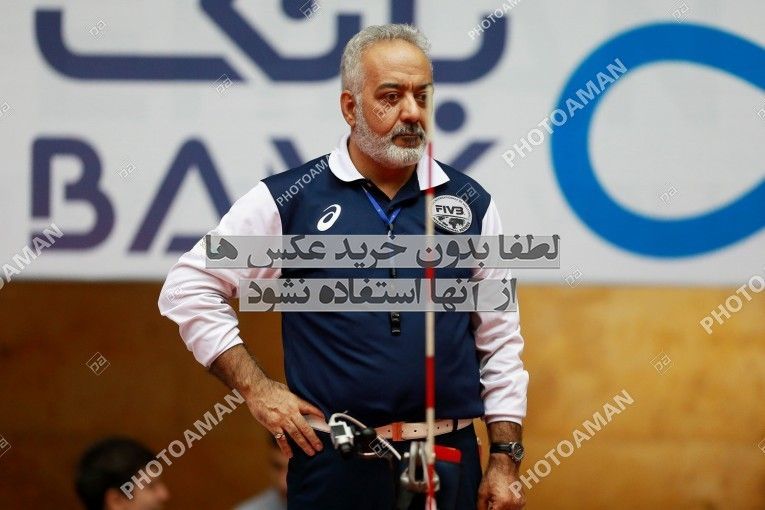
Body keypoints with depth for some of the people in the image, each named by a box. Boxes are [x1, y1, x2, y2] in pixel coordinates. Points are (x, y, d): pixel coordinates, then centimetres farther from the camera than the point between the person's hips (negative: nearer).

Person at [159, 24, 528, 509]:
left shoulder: (470, 203, 8)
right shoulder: (290, 199, 1)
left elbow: (500, 341, 10)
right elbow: (190, 287, 4)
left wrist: (505, 460, 4)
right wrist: (256, 388, -2)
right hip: (332, 462, -2)